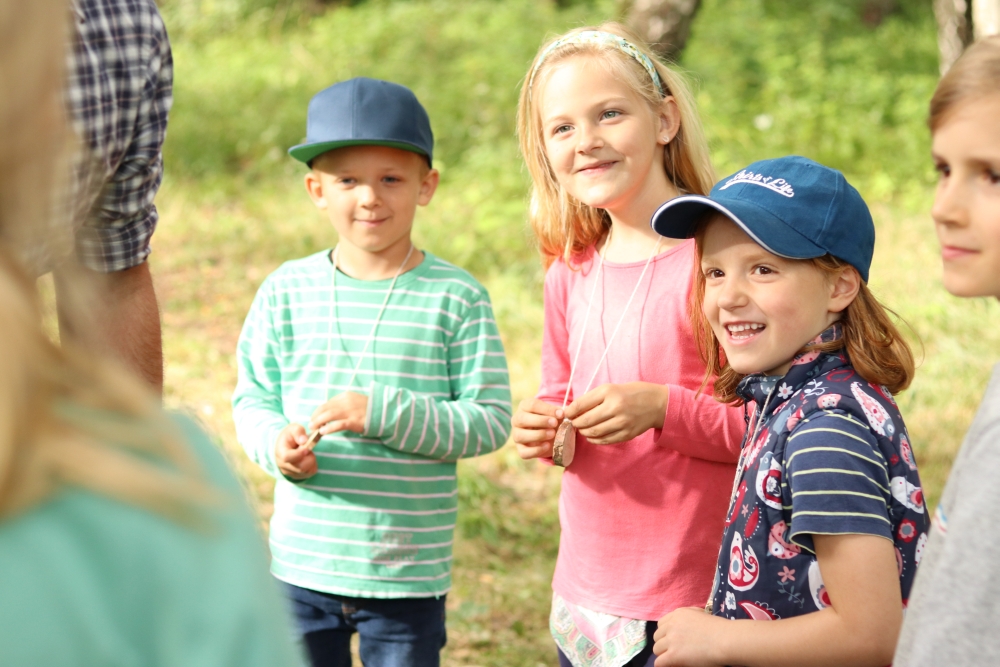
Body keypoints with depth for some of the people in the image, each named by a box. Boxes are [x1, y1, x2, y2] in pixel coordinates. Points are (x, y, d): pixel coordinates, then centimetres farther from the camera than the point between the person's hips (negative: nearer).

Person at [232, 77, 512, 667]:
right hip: (303, 564, 2)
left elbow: (490, 420, -10)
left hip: (409, 573, -2)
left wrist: (384, 414, -21)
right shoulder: (287, 292, 0)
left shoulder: (457, 298, -7)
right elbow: (253, 397, 6)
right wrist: (276, 444, -16)